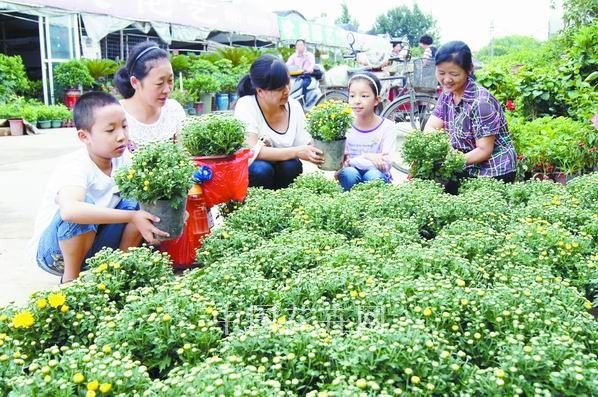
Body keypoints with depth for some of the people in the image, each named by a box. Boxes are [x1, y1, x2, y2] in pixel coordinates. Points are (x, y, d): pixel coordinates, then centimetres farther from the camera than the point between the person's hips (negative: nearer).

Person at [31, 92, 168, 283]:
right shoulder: (75, 166, -28)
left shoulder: (122, 160, -8)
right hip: (54, 251, -5)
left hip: (93, 244, 5)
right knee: (85, 204, -35)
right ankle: (70, 278, -15)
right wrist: (131, 217, -48)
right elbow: (69, 209, -48)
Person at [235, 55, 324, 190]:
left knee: (292, 165, -27)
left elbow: (305, 146, -4)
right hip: (249, 171, -3)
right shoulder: (246, 106, -19)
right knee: (261, 169, -33)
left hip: (283, 171, 4)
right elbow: (252, 151, -29)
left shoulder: (294, 107, -6)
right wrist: (296, 152, -34)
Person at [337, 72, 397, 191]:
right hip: (352, 180, 1)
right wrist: (366, 157, -25)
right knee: (348, 173, -32)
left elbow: (384, 166, -16)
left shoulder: (387, 127, -7)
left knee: (373, 175, -34)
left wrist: (351, 162, -22)